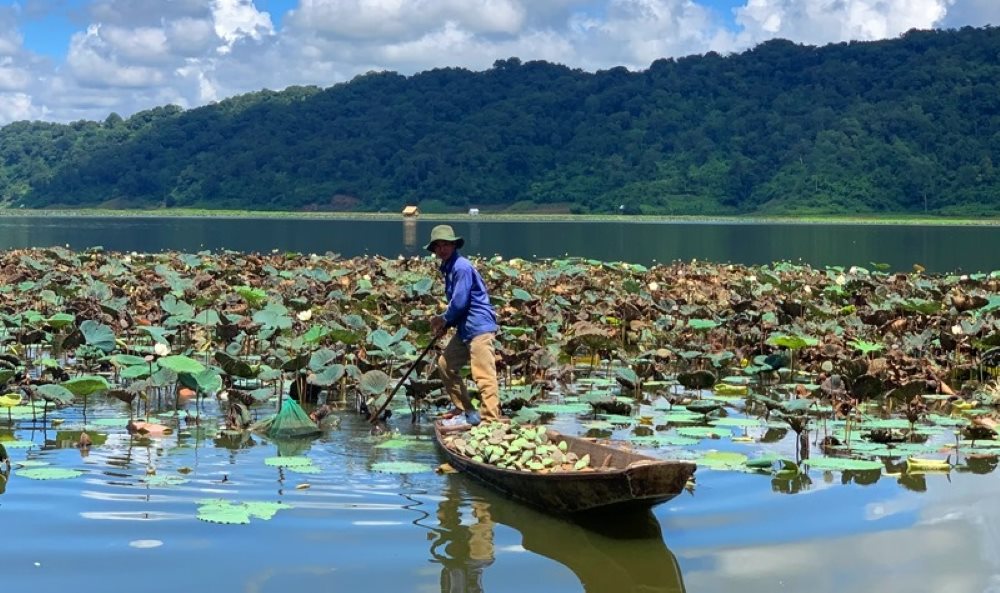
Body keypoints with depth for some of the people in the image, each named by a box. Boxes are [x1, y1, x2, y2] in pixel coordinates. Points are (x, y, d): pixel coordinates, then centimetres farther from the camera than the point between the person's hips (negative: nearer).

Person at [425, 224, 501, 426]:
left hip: (479, 328, -11)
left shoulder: (461, 267, -14)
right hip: (464, 329, 11)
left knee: (483, 375, -13)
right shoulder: (448, 269, 16)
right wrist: (443, 322, 7)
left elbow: (459, 303, -18)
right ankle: (464, 410, 22)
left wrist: (445, 319, -1)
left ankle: (491, 419, -15)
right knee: (445, 364, 15)